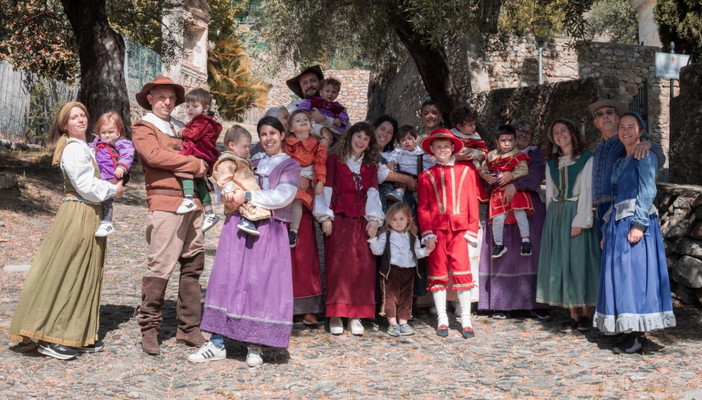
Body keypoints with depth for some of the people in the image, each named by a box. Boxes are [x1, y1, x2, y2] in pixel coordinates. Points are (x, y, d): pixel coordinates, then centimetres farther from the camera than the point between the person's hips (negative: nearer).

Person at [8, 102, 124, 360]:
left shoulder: (81, 147, 16)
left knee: (83, 277, 12)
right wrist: (113, 191, -6)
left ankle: (78, 336, 19)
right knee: (65, 276, -5)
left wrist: (111, 188, 7)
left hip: (88, 215, 10)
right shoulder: (74, 149, -14)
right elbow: (87, 186, -20)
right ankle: (49, 338, 2)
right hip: (79, 215, -10)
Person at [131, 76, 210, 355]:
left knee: (193, 266, 7)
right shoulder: (143, 128, 5)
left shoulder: (182, 130, 24)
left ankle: (189, 328, 15)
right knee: (160, 266, -9)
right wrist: (193, 164, -7)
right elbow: (153, 155, -13)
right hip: (165, 202, -7)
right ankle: (149, 328, 1)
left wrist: (203, 167, 7)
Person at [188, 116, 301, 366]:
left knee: (262, 286, -4)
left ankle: (255, 346, 6)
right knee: (227, 280, -2)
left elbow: (283, 196, -9)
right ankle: (217, 344, 2)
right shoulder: (252, 164, 20)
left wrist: (248, 196, -13)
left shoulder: (290, 166, 7)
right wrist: (229, 196, -4)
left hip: (269, 231, -4)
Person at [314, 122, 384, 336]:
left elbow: (373, 192, 9)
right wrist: (325, 217, -8)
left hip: (362, 220, 4)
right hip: (339, 218, -3)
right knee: (338, 264, -8)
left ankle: (356, 316, 2)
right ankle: (335, 315, -3)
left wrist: (374, 219, -3)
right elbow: (326, 188, 0)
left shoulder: (370, 165, 17)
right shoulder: (334, 159, 5)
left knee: (363, 266, -3)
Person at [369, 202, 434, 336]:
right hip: (391, 270, -4)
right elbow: (378, 250, -6)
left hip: (408, 271, 4)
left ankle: (403, 323, 16)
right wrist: (373, 238, -18)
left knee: (406, 297, 8)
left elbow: (416, 252, 16)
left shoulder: (412, 237, 12)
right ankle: (393, 324, 2)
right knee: (391, 296, -3)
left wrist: (426, 251, -1)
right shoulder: (386, 235, 0)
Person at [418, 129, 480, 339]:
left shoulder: (465, 172, 8)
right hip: (437, 230, 1)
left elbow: (472, 203, 7)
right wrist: (427, 233, -5)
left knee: (462, 272, -5)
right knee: (438, 273, 4)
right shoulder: (426, 176, 9)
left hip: (459, 229, 0)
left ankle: (466, 320, 3)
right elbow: (423, 207, 4)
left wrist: (472, 230, 1)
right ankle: (442, 320, 13)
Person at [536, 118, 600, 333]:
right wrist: (553, 218, 6)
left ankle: (586, 313, 9)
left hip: (577, 212, -5)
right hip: (556, 215, 5)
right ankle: (573, 314, 10)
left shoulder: (586, 158, -3)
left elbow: (587, 190, -9)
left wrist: (579, 220, -16)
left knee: (580, 261, -2)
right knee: (561, 264, 3)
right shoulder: (552, 162, 13)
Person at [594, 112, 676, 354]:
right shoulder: (620, 162, 20)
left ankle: (638, 335, -6)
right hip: (617, 223, 8)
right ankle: (630, 331, 11)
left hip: (635, 222, -8)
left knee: (635, 273, -9)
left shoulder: (645, 156, -4)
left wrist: (639, 224, -21)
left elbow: (647, 192, -13)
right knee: (620, 274, 6)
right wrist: (608, 229, 15)